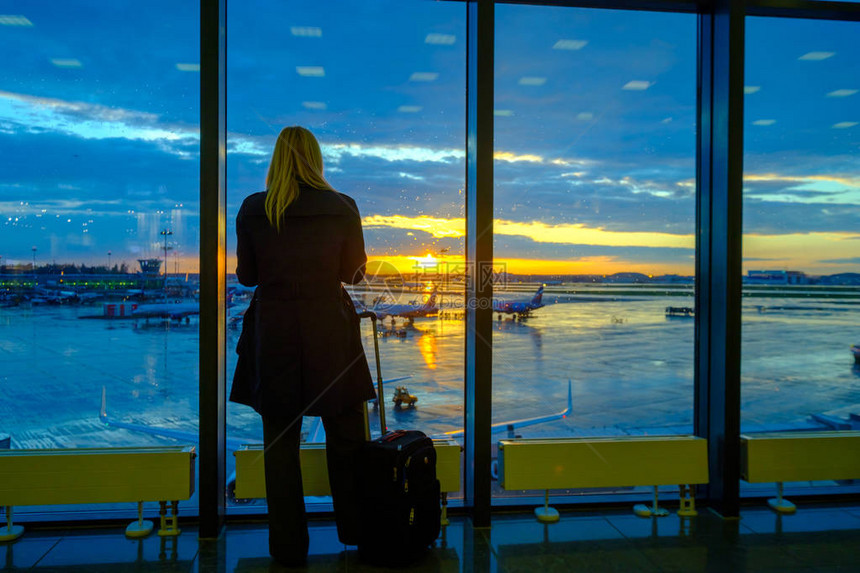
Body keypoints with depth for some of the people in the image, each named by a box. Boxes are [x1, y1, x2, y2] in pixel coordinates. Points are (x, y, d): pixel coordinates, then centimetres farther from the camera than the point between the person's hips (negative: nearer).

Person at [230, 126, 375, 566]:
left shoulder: (252, 209, -3)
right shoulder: (342, 208, -5)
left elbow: (246, 275, 4)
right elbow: (353, 273, 2)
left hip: (273, 329, 1)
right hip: (330, 327, 0)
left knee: (280, 440, 12)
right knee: (345, 436, 15)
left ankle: (288, 546, 22)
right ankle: (354, 530, 30)